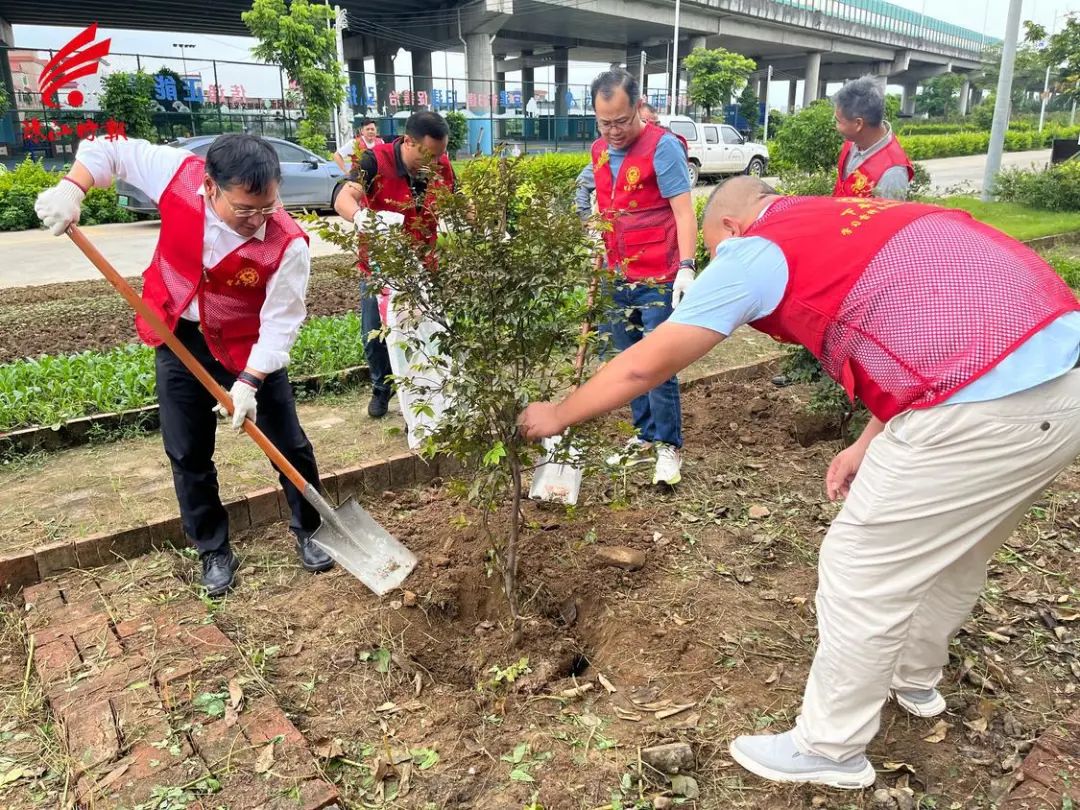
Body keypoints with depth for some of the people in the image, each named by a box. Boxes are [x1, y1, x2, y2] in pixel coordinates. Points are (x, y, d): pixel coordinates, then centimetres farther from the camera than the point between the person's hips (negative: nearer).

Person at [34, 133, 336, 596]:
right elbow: (110, 151, -5)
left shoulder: (287, 244, -30)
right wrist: (71, 188, -19)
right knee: (188, 454, 8)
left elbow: (281, 323, -24)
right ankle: (214, 550, 26)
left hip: (249, 345, -2)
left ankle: (309, 530, 29)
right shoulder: (180, 174, -23)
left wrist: (249, 382, -31)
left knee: (288, 443, 6)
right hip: (177, 337, 3)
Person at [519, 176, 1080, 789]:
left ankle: (830, 749, 25)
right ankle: (915, 679, 51)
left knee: (861, 568, 6)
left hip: (992, 401, -9)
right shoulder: (853, 220, 24)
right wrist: (872, 444, 19)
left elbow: (645, 367, 1)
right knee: (952, 545, 28)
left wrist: (558, 415, 15)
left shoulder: (756, 249, 0)